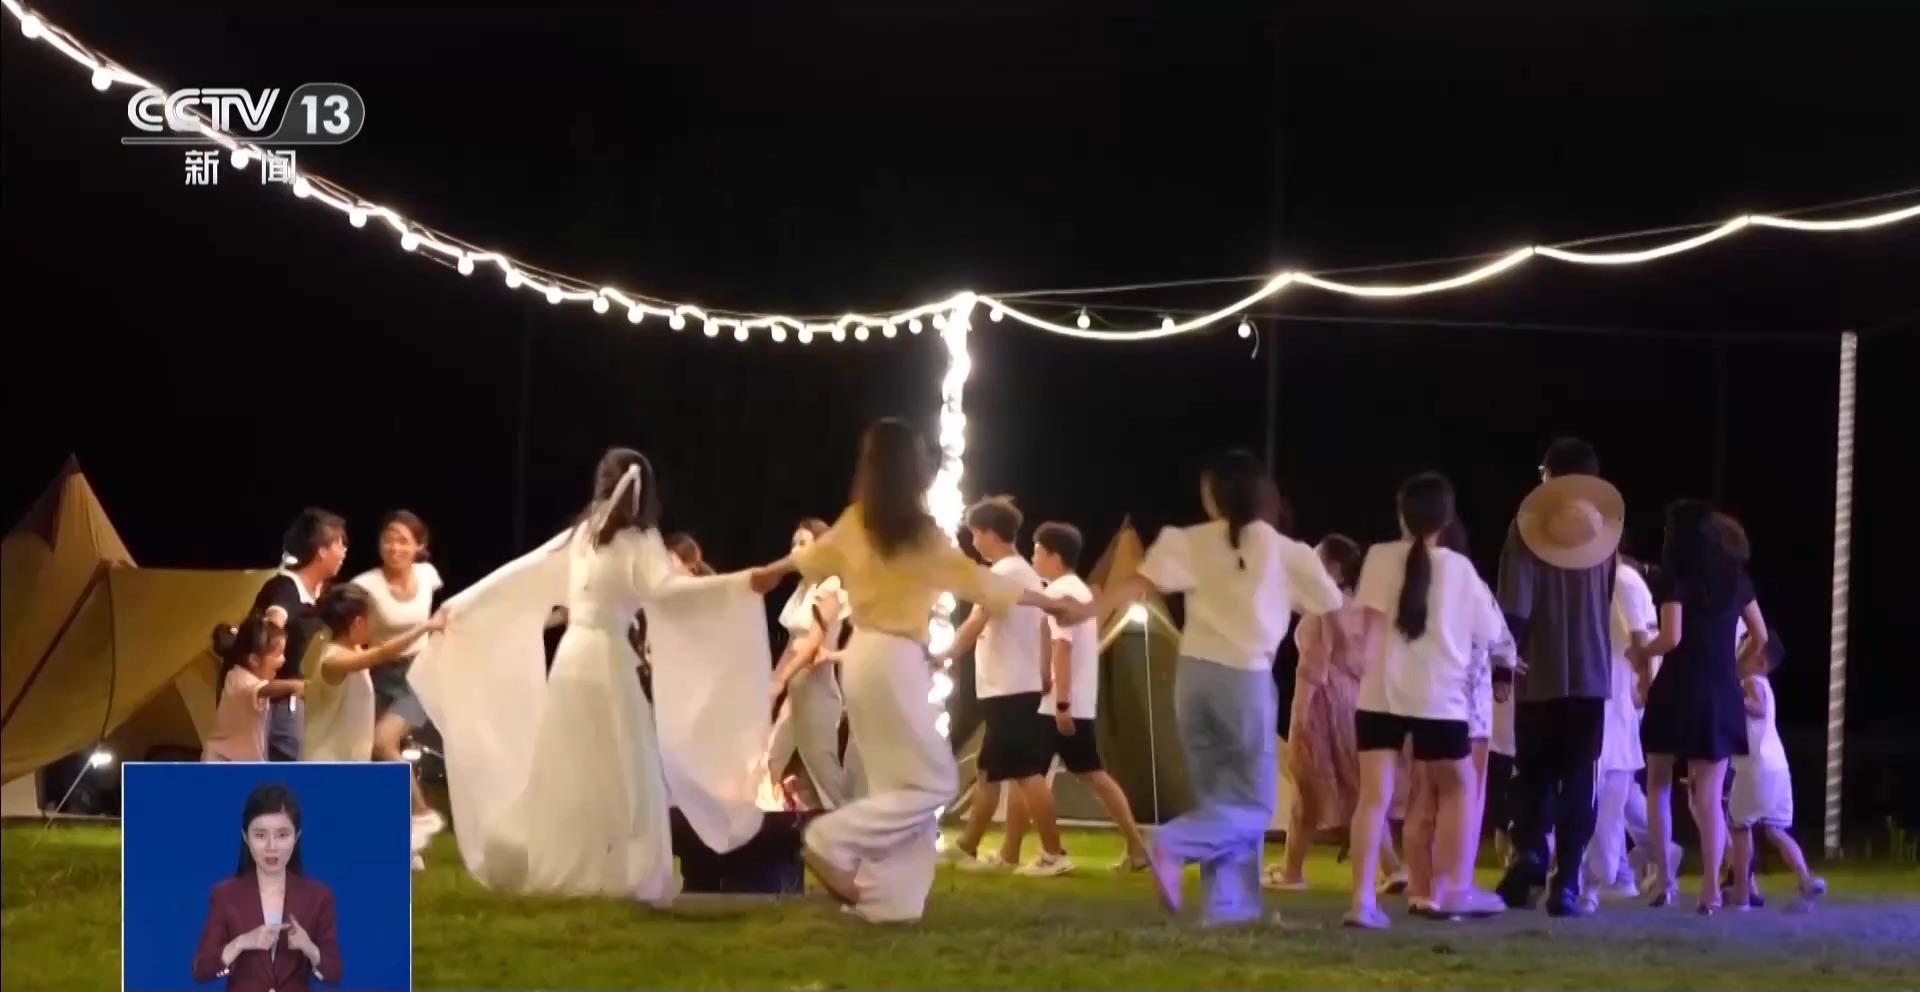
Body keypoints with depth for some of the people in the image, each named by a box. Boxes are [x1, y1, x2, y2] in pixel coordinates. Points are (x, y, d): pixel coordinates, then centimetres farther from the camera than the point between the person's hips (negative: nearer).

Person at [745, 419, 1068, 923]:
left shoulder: (855, 523, 7)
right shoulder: (919, 531, -12)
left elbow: (812, 556, 24)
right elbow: (977, 580, -9)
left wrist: (768, 573, 46)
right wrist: (1047, 601, 1)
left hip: (864, 655, 8)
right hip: (895, 659, -8)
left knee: (896, 785, 12)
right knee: (932, 782, -2)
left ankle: (887, 900, 7)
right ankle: (832, 841, -9)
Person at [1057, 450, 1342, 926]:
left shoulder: (1193, 542, 2)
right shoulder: (1281, 549, 0)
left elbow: (1143, 581, -11)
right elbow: (1331, 603, 10)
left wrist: (1091, 609, -16)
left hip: (1196, 672, 3)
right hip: (1246, 677, -3)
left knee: (1219, 795, 14)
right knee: (1252, 802, 3)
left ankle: (1229, 903, 9)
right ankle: (1174, 844, -22)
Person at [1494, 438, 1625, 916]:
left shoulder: (1528, 527, -6)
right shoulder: (1604, 527, 5)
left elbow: (1515, 609, -12)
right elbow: (1609, 603, 9)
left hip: (1540, 675, -2)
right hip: (1591, 675, 2)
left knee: (1534, 775, 13)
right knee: (1578, 781, 4)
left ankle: (1530, 853, -9)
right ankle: (1565, 883, -5)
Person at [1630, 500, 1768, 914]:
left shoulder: (1674, 576, -6)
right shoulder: (1734, 576, 10)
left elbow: (1672, 637, -17)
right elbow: (1761, 638, 15)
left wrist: (1641, 654, 1)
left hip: (1678, 688, -3)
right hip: (1722, 693, 3)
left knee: (1659, 785, 14)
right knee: (1709, 796, 2)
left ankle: (1663, 879, 8)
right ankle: (1711, 887, -9)